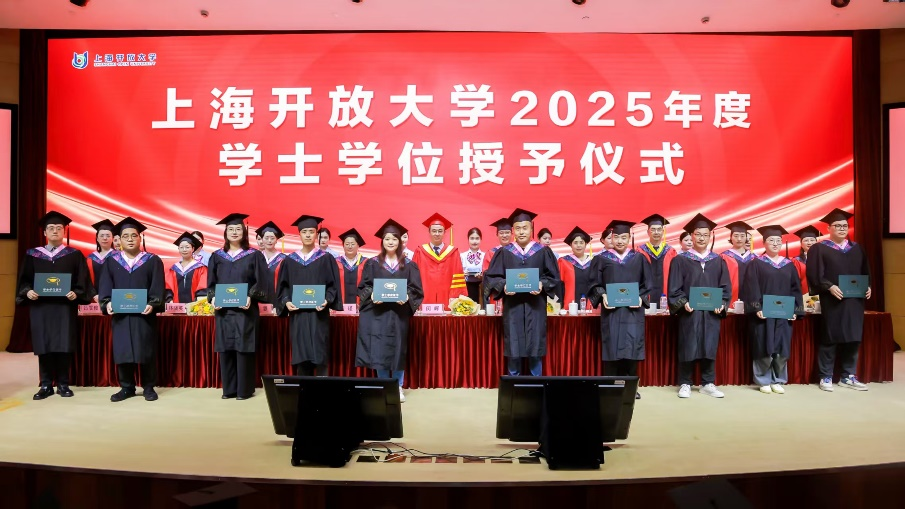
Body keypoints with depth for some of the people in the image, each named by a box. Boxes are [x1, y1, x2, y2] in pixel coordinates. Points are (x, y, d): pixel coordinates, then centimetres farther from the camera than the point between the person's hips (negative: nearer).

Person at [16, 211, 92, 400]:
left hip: (65, 307, -1)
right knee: (43, 346, 2)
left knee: (64, 346, -1)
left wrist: (76, 293, -17)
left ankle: (63, 384, 8)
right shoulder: (32, 255, 10)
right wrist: (27, 291, -11)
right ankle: (46, 385, 10)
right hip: (40, 307, 2)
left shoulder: (75, 255, 6)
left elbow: (83, 281, 1)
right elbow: (24, 280, 9)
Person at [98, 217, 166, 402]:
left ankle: (149, 387, 12)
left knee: (146, 351, 2)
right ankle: (126, 387, 16)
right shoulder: (111, 261, 10)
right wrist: (107, 302, -15)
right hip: (120, 314, 2)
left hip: (144, 314, -2)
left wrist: (152, 304, -20)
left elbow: (157, 287, -4)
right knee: (122, 351, 5)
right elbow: (105, 286, 3)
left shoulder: (153, 261, 3)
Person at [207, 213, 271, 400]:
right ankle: (229, 389, 15)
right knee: (225, 349, 5)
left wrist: (251, 297, -18)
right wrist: (213, 297, -6)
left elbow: (261, 282, -3)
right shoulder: (217, 256, 12)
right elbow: (211, 282, 12)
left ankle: (244, 389, 6)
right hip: (223, 310, 4)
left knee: (243, 349, -3)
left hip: (245, 310, -3)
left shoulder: (254, 255, 2)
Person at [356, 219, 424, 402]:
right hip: (377, 313, 0)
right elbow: (363, 286, 4)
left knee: (398, 350, 3)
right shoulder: (372, 263, 6)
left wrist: (407, 297, -18)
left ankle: (398, 387, 16)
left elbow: (416, 289, 2)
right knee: (378, 351, -3)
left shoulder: (409, 265, 6)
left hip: (399, 313, 0)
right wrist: (371, 295, -17)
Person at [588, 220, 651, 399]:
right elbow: (595, 284, 5)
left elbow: (648, 284, 8)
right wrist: (602, 296, -13)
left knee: (631, 348, -1)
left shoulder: (639, 258, 8)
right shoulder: (602, 258, 5)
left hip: (633, 311, 1)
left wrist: (641, 298, -9)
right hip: (611, 311, -1)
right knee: (612, 348, -1)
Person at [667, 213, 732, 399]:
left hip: (712, 312, 3)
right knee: (687, 348, 2)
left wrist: (722, 304, -7)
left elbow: (726, 287, 8)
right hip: (689, 312, -3)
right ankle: (685, 384, 11)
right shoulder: (680, 260, 0)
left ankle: (707, 384, 18)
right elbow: (674, 288, -3)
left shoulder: (718, 261, 10)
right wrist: (683, 303, -16)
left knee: (709, 348, 7)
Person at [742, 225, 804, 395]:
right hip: (763, 314, -4)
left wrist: (795, 310, -1)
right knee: (764, 348, -2)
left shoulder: (789, 265, 12)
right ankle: (764, 381, 9)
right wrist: (757, 308, -17)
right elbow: (751, 289, -7)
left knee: (781, 348, 5)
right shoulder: (756, 264, 0)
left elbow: (796, 289, 10)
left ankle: (778, 381, 16)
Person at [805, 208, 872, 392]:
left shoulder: (857, 249, 16)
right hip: (832, 302, -5)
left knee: (853, 338, 6)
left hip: (854, 301, 5)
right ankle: (826, 377, 7)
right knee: (830, 339, -1)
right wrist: (830, 287, -20)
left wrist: (868, 287, -3)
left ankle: (848, 377, 17)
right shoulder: (819, 249, 0)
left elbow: (865, 273, 16)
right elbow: (814, 275, -8)